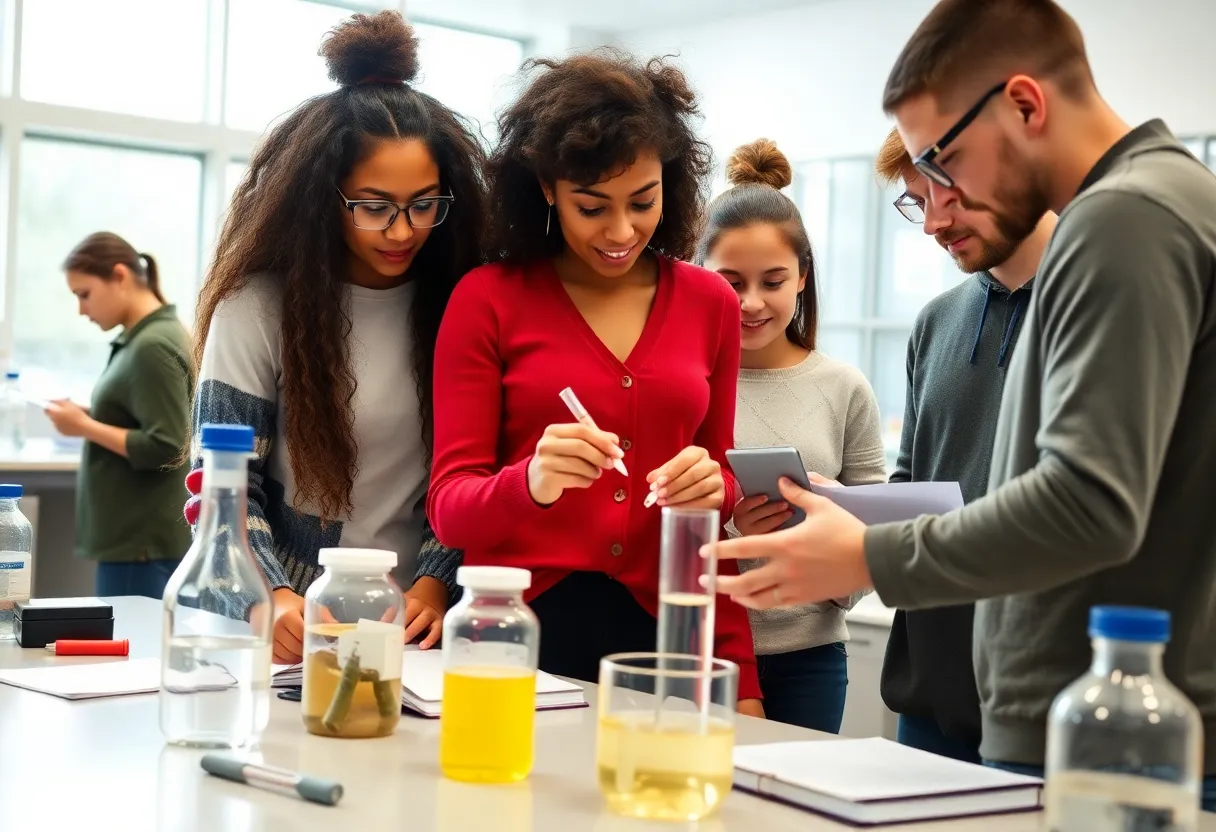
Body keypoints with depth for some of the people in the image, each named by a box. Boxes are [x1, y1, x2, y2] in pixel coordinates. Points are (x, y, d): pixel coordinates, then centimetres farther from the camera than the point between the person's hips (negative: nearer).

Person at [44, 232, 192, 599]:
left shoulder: (153, 346, -16)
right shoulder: (143, 338, 12)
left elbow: (165, 449, -21)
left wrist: (85, 427, -14)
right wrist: (89, 417, 6)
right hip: (133, 535, 9)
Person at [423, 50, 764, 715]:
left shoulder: (710, 303, 7)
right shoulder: (487, 299, -2)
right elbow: (448, 507, -4)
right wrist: (529, 483, -26)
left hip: (666, 633, 2)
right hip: (520, 632, -2)